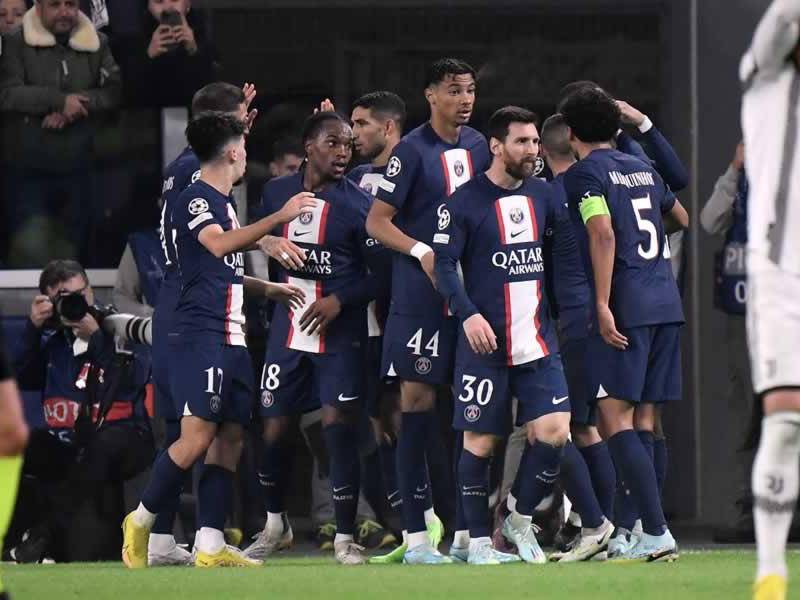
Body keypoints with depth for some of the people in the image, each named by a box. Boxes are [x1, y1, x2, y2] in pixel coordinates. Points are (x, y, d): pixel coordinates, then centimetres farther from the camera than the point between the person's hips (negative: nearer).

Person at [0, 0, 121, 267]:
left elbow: (115, 90, -4)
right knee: (29, 253, -10)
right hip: (28, 171, -3)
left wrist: (73, 109, -18)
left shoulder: (98, 45, 8)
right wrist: (61, 100, -18)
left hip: (76, 171, 3)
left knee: (72, 248, 10)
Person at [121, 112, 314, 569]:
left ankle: (211, 547, -2)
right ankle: (141, 522, -1)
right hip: (201, 334, -10)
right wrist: (281, 217, -29)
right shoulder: (195, 199, -8)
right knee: (199, 435, -16)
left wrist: (271, 289, 38)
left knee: (230, 437, 2)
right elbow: (220, 245, -27)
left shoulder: (223, 203, 22)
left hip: (232, 337, 10)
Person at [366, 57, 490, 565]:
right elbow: (377, 221, -6)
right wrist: (423, 252, -18)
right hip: (421, 295, -6)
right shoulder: (413, 150, -6)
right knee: (418, 400, -6)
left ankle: (466, 530, 11)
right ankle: (418, 532, -4)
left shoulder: (479, 146, 12)